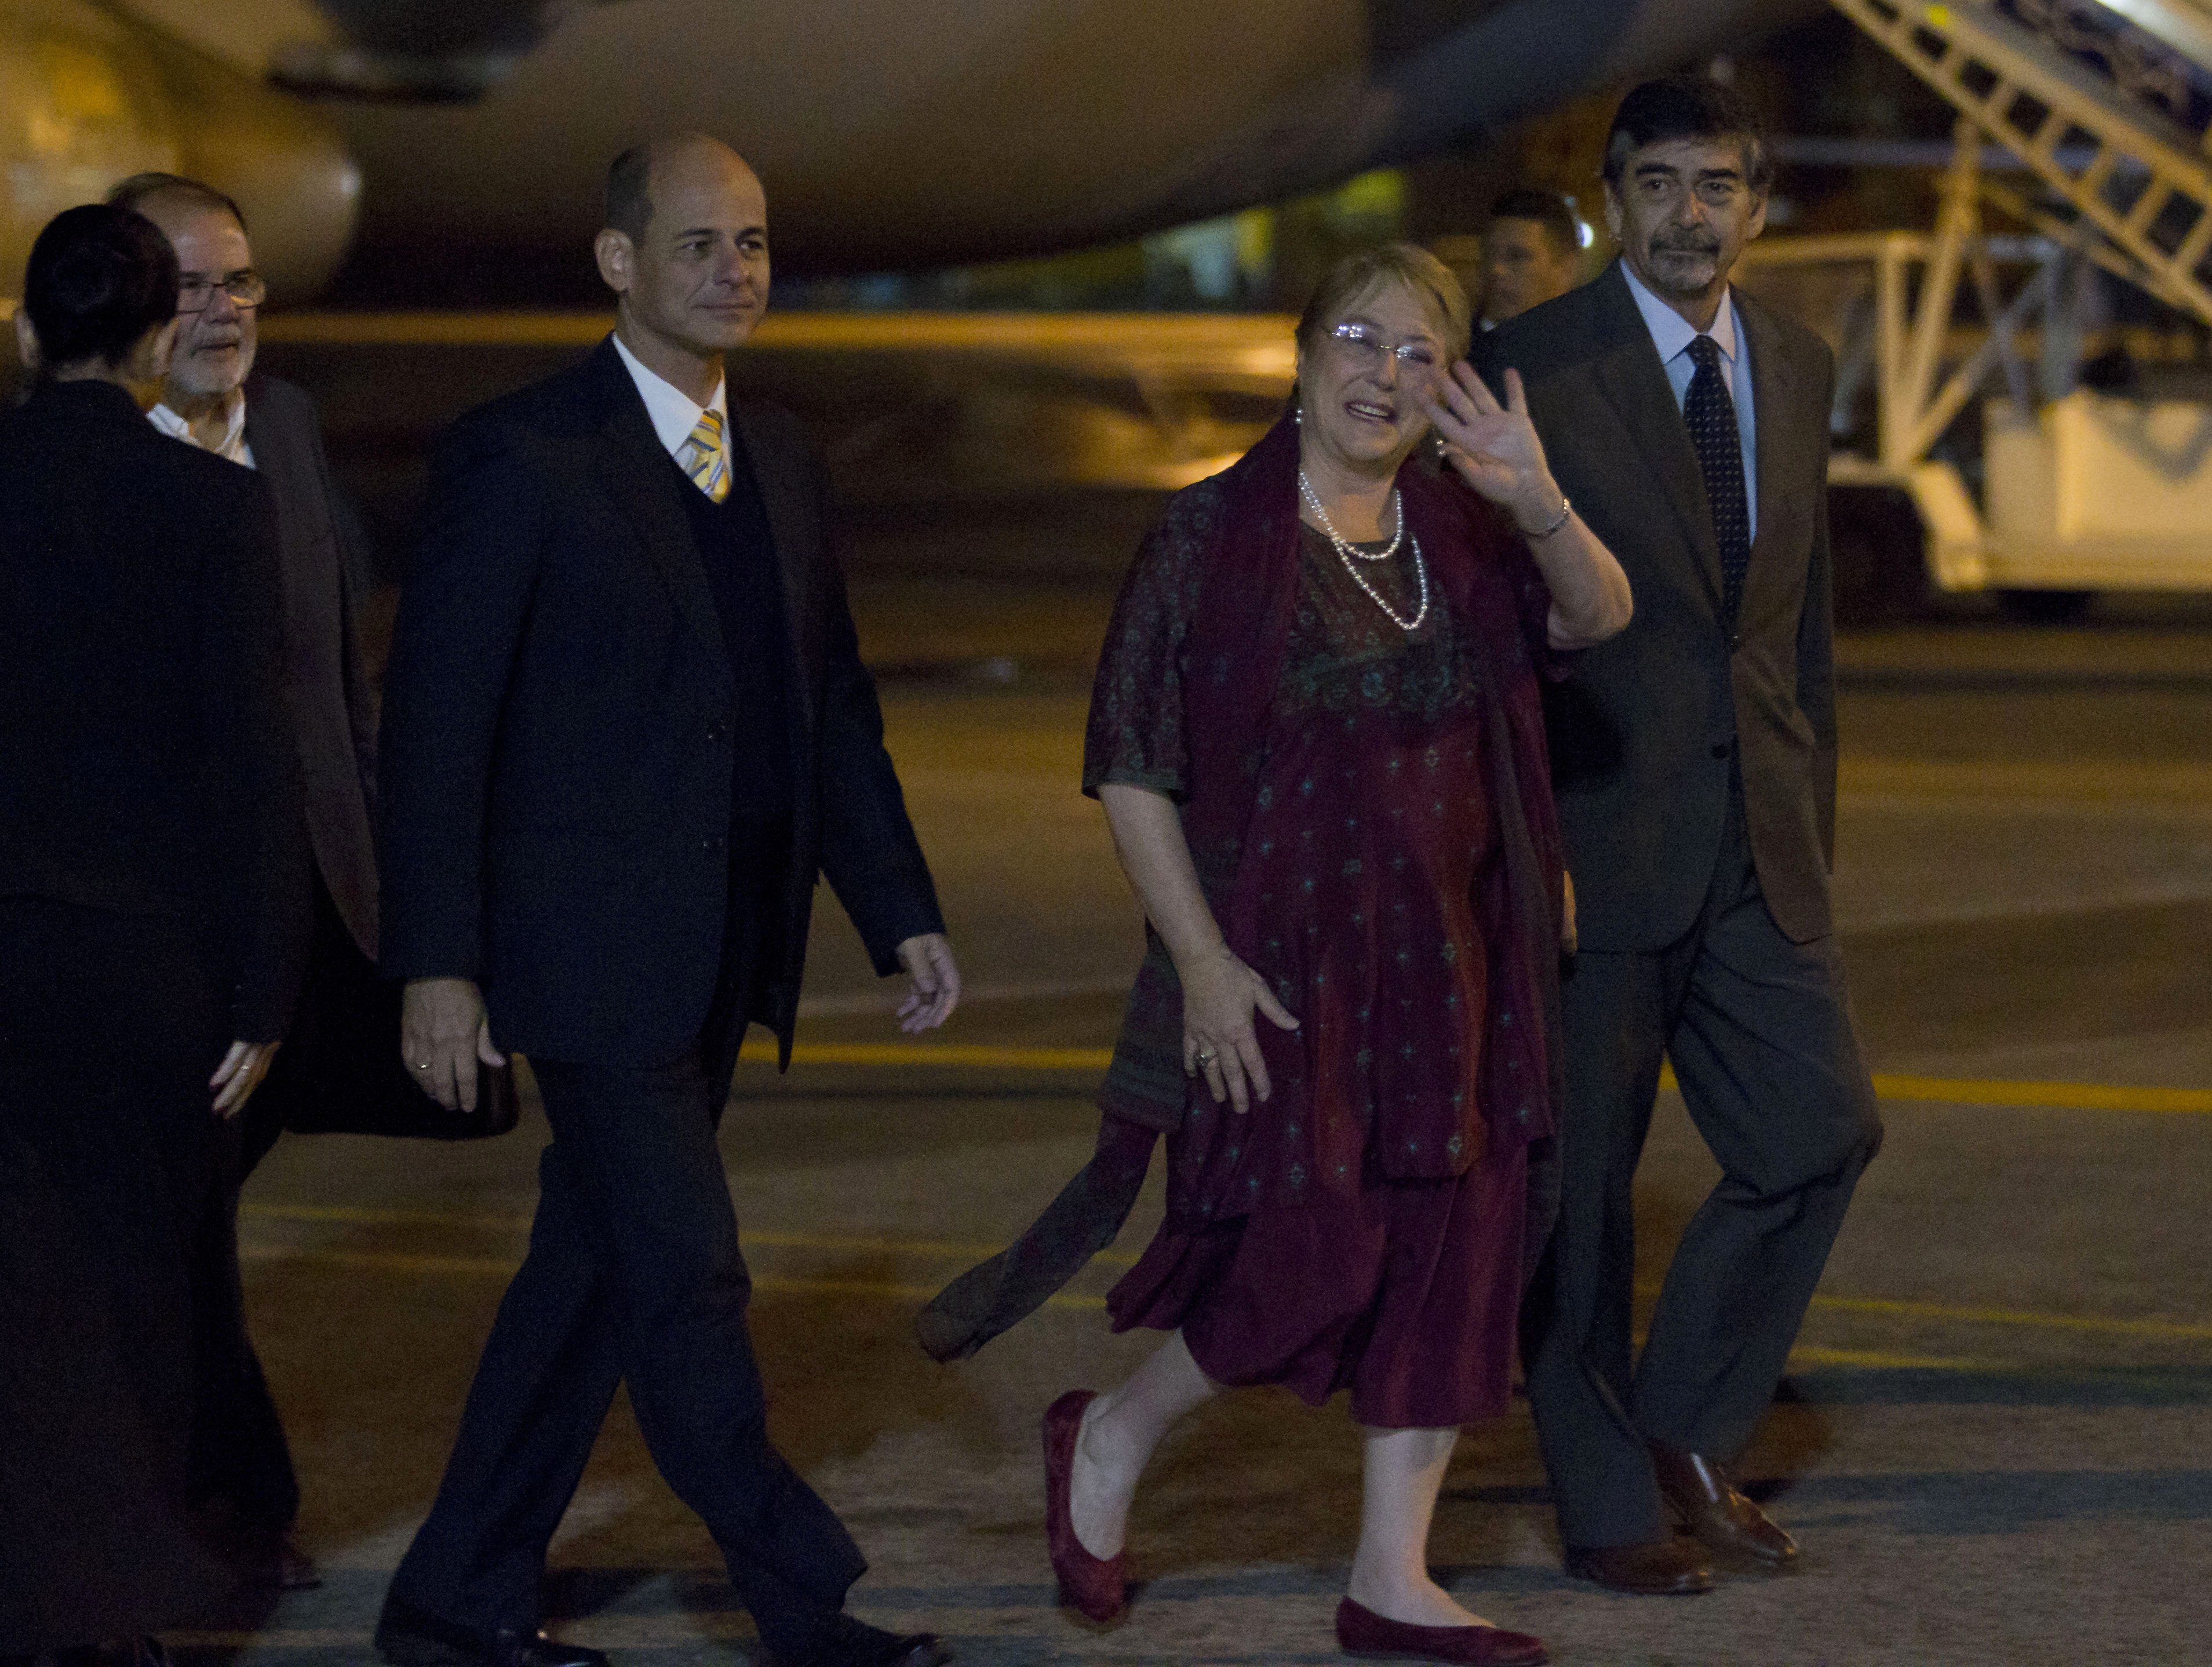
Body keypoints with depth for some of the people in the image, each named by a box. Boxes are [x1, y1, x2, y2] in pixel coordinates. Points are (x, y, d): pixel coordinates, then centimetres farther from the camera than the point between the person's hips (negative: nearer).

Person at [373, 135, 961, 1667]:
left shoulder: (778, 456, 12)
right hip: (592, 948, -7)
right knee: (686, 1277, -5)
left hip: (725, 952, 7)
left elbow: (834, 708, 18)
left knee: (597, 1265, 12)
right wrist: (438, 965, -15)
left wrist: (902, 912, 11)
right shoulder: (520, 455, -10)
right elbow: (434, 719, -11)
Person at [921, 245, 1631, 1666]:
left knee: (1450, 1254, 4)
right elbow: (1131, 771, -7)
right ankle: (1111, 1441, 16)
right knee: (1317, 1257, -10)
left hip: (1446, 961, 5)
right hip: (1278, 961, -5)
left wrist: (1540, 506, -29)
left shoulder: (1461, 536, 7)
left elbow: (1598, 615, -9)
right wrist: (1202, 962, -15)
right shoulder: (1212, 538, -6)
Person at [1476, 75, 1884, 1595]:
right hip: (1597, 827, -5)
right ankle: (1608, 1502, 16)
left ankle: (1684, 1429, 19)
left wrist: (1817, 822, 14)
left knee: (1822, 1129, 1)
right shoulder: (1529, 367, -7)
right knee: (1580, 1174, 3)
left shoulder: (1800, 369, 10)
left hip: (1757, 839, 5)